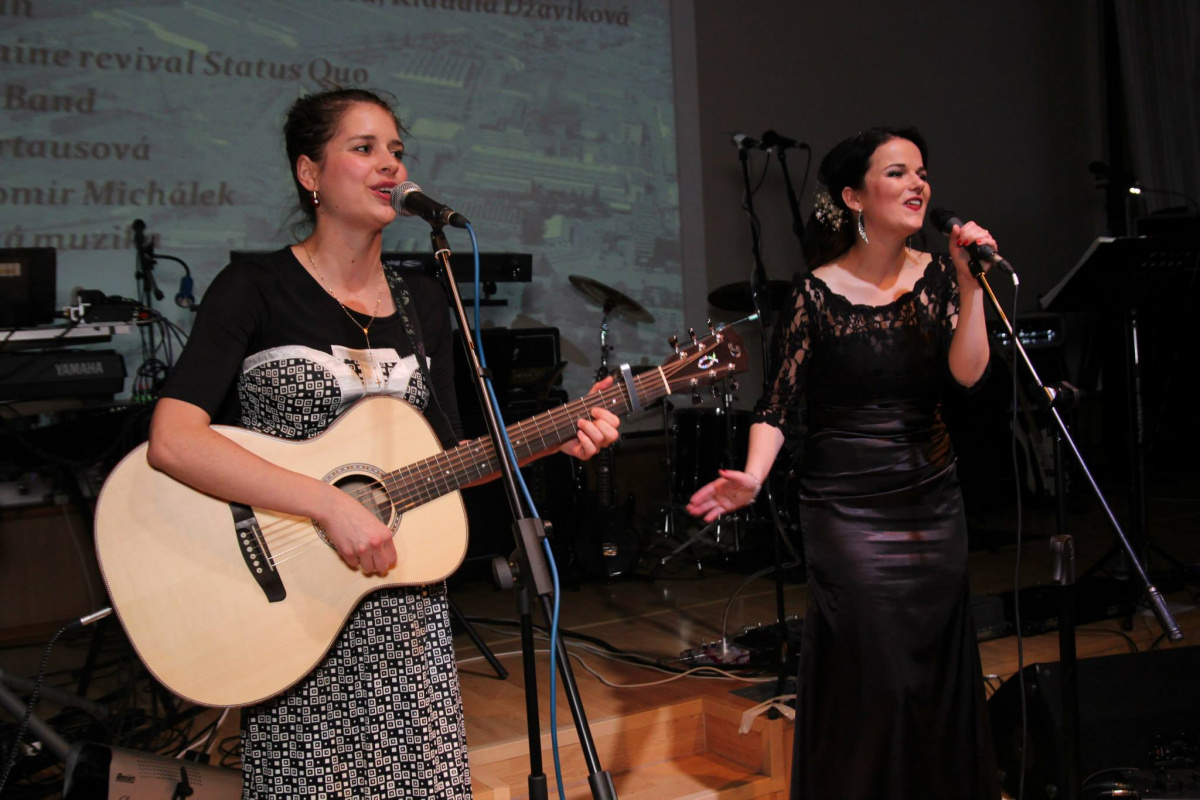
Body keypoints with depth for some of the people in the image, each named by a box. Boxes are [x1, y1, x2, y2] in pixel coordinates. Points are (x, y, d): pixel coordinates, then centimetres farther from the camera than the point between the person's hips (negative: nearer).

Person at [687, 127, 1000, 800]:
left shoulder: (934, 275, 3)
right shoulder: (817, 294, -9)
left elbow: (968, 373, -9)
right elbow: (778, 405, -9)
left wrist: (971, 286, -19)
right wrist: (752, 477, -25)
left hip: (935, 503, 5)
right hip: (849, 510, -5)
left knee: (939, 673, 11)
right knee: (870, 680, -3)